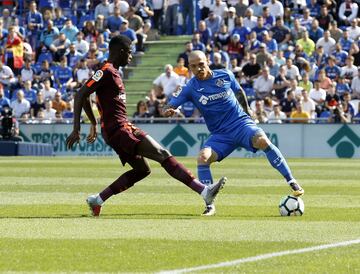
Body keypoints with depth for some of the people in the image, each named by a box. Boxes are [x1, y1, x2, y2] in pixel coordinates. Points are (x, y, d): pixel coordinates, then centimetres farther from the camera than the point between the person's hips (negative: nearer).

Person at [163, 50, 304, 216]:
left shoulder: (225, 76, -2)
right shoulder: (190, 88, -4)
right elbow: (169, 107, -9)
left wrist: (247, 112, 23)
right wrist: (169, 111, -32)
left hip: (241, 123, -1)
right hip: (220, 134, 1)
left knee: (263, 141, -31)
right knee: (203, 157, -25)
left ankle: (292, 182, -21)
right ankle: (210, 205, -15)